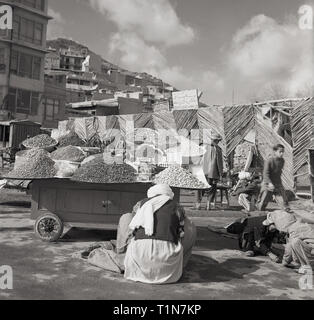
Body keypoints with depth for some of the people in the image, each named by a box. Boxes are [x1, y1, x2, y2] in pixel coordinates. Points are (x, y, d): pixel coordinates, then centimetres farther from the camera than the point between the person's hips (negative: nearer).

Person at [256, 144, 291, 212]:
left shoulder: (282, 161, -2)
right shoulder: (269, 161, -20)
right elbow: (265, 174, -25)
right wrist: (269, 183, -38)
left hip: (278, 184, 4)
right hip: (268, 184, -4)